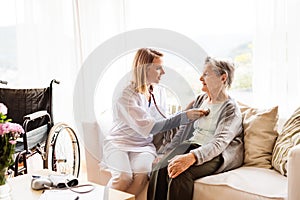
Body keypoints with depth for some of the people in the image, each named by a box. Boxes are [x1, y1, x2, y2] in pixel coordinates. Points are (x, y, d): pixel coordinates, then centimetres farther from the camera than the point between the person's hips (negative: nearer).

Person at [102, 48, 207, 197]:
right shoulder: (127, 97, -13)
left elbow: (164, 123, 17)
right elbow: (148, 128, -21)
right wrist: (183, 117, -22)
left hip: (143, 145, 4)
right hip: (118, 144, -4)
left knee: (141, 174, -29)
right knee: (124, 177, -32)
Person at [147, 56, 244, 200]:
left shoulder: (231, 108, -6)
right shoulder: (200, 100, 17)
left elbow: (219, 142, -21)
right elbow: (184, 129, 20)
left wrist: (192, 157, -37)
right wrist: (167, 152, 7)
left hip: (216, 154, -6)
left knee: (181, 174, -35)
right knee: (159, 170, -25)